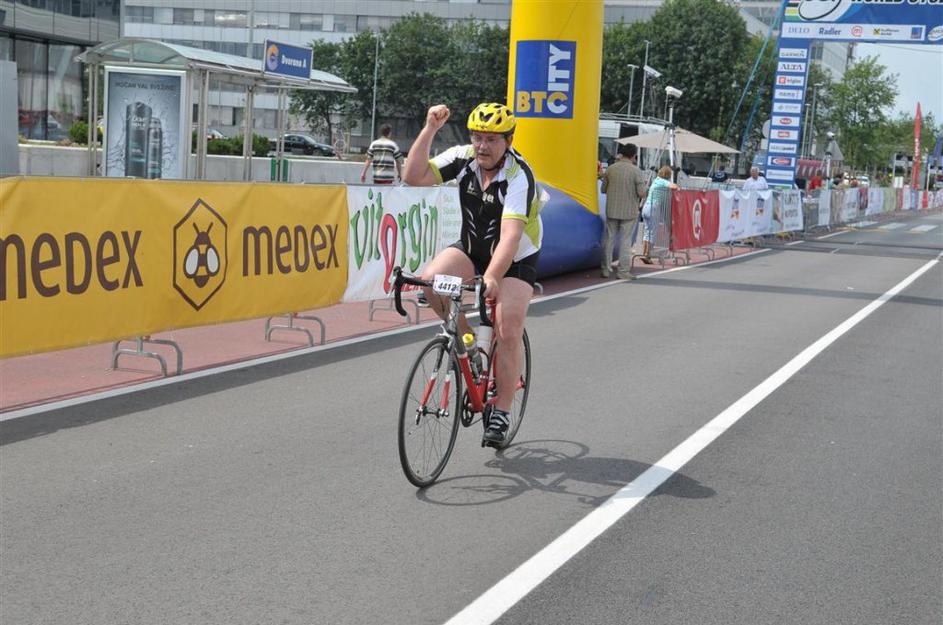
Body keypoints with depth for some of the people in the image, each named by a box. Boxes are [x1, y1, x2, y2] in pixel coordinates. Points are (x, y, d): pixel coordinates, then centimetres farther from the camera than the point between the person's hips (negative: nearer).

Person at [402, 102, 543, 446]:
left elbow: (510, 235, -39)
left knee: (508, 330, -16)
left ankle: (501, 414, -1)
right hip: (471, 249, 4)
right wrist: (429, 129, -29)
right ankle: (467, 336, 0)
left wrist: (491, 278, -53)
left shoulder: (519, 176, -28)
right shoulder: (463, 158, -13)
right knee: (431, 278, -25)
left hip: (516, 260, -4)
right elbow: (414, 177, -22)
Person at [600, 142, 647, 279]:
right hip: (629, 211, -3)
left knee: (609, 239, 11)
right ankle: (623, 271, 3)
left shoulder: (610, 169, 0)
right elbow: (641, 193, -13)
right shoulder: (636, 171, -10)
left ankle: (605, 269, 15)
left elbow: (603, 189, 8)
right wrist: (645, 187, 8)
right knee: (626, 240, 4)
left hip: (612, 210, 3)